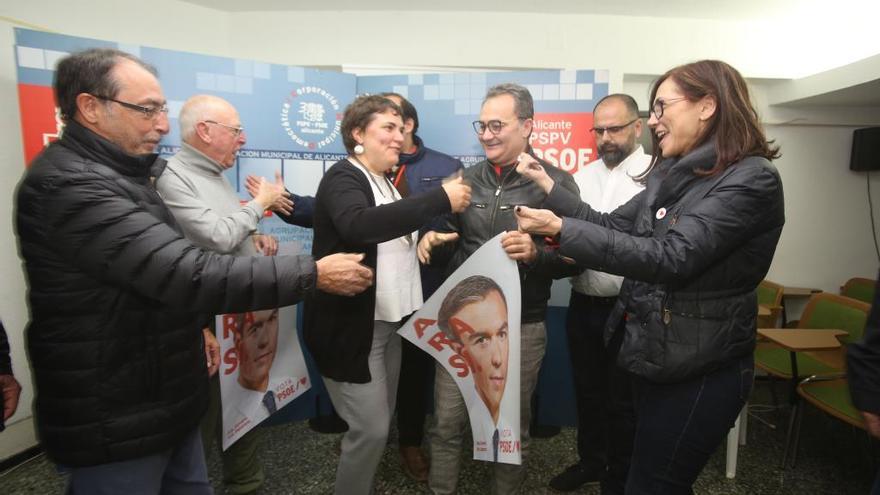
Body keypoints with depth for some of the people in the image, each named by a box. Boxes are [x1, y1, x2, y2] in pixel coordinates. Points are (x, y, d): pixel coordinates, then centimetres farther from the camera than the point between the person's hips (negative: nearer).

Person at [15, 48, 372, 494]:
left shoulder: (114, 174, 11)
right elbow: (188, 274, -31)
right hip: (115, 424, -9)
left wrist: (197, 327, 10)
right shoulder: (70, 185, -24)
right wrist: (314, 273, -27)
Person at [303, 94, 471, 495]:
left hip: (387, 323, 9)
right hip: (351, 326, -9)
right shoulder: (343, 177, -15)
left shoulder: (384, 183, 13)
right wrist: (440, 199, -35)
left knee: (380, 422, 18)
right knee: (371, 427, -3)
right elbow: (358, 225, -37)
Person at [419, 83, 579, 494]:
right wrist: (432, 241, -8)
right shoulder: (468, 178, 6)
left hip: (520, 324, -3)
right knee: (446, 422, 13)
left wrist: (535, 253, -27)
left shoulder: (556, 182, -6)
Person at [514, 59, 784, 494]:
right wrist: (548, 186, 2)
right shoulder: (673, 174, 8)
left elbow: (671, 258, -28)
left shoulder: (750, 179, -18)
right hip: (657, 354, 8)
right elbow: (611, 226, 9)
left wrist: (562, 229, -30)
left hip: (700, 370, -8)